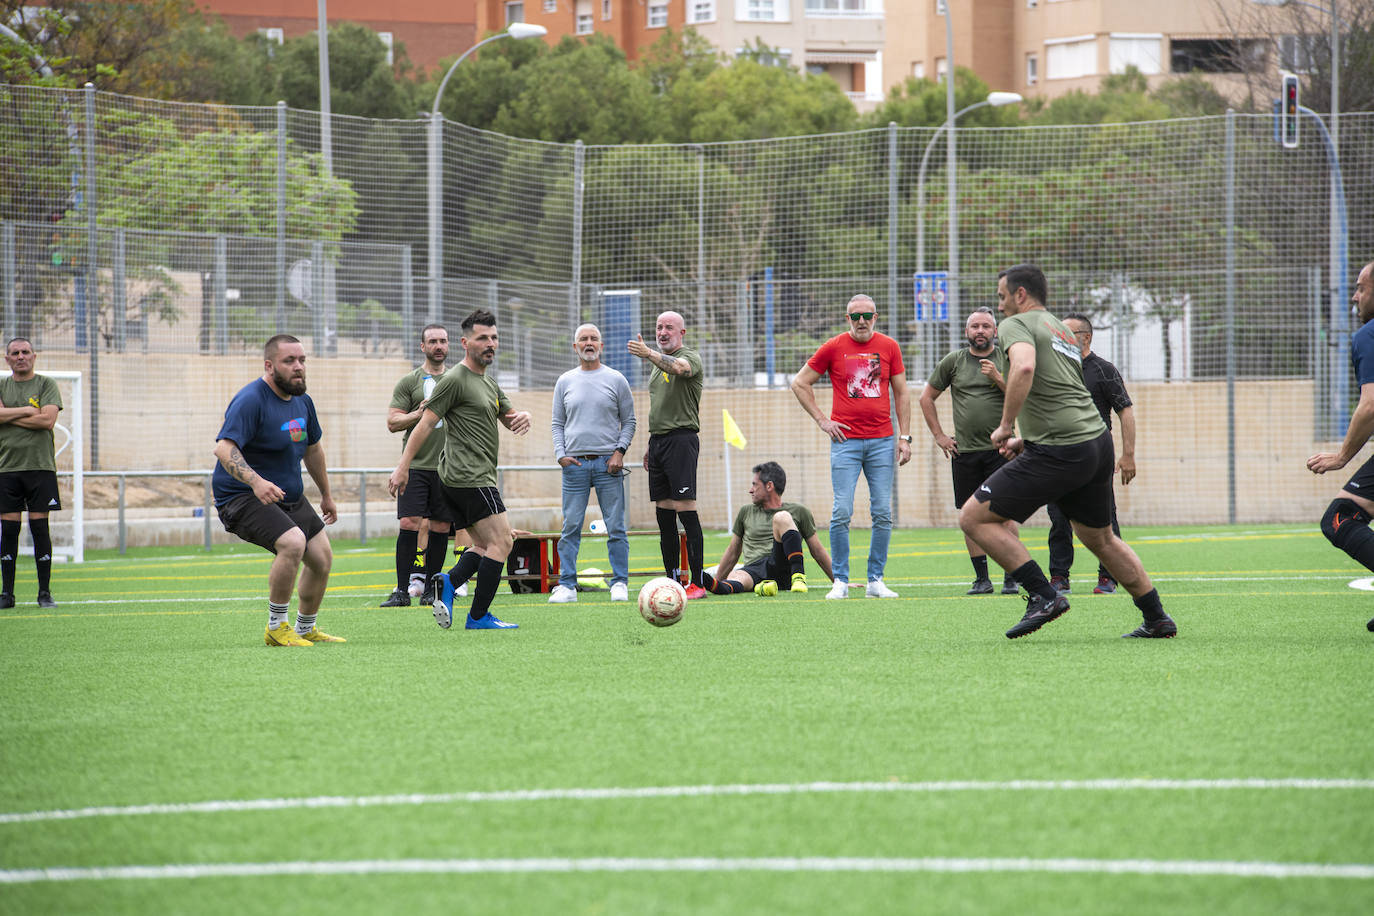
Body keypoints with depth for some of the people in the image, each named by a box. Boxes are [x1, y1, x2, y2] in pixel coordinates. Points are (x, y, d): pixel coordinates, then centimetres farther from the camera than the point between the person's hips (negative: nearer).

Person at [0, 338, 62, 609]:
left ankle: (45, 592, 2)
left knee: (40, 527, -3)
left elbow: (48, 420, -9)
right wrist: (26, 411, -10)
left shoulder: (46, 385, 5)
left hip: (40, 465, -2)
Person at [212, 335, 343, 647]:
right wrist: (256, 482, -46)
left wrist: (326, 495, 29)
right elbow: (223, 448, -32)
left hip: (291, 498, 9)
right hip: (241, 497, -9)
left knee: (322, 557, 9)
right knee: (293, 542, -30)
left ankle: (306, 629, 30)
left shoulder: (302, 401, 7)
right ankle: (276, 628, -16)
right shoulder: (251, 400, -20)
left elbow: (312, 449, 23)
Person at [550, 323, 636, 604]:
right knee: (570, 528, -2)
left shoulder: (615, 380, 7)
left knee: (615, 528, -2)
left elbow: (629, 421, 9)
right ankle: (567, 586, 1)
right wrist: (560, 454, -1)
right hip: (574, 463, 1)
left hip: (607, 464, -1)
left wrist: (620, 451, -5)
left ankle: (620, 583, 3)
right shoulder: (565, 382, 11)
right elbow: (558, 423, 14)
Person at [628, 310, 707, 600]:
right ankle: (672, 581, 10)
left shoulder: (689, 357, -5)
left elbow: (678, 367, -30)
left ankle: (697, 583, -13)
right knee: (663, 514, 6)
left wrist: (649, 354, -46)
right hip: (658, 440, 8)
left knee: (686, 510, -12)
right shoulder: (659, 362, 21)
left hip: (681, 439, -8)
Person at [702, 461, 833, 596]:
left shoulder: (798, 511, 17)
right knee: (736, 575, -34)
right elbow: (733, 552, 30)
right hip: (753, 569, 2)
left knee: (781, 518, -24)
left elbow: (817, 551, 18)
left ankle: (799, 578, -38)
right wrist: (716, 581, 28)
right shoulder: (746, 512, 25)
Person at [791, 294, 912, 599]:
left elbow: (901, 393, 12)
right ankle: (841, 582, -1)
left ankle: (875, 580, 8)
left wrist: (905, 437, 6)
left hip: (881, 441, 2)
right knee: (842, 513, -8)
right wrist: (822, 420, 1)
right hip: (846, 441, -2)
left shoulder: (889, 347, 6)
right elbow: (799, 384, 9)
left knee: (882, 514, 0)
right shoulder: (833, 348, 1)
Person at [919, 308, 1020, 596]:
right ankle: (981, 578, 10)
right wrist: (939, 435, 11)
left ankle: (1011, 578, -3)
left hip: (1000, 448, -2)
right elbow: (927, 397, 17)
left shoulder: (1007, 360, 4)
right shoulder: (953, 361, 9)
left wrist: (997, 378, -15)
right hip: (964, 451, 2)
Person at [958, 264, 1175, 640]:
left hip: (1059, 454, -9)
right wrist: (1028, 439, 26)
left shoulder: (1016, 325, -4)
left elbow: (1024, 367, -26)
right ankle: (1157, 619, 28)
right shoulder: (1061, 330, 24)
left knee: (974, 517, -4)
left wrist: (1006, 426, -18)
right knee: (1101, 539, 26)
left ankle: (1044, 596, -10)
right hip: (1098, 440, 9)